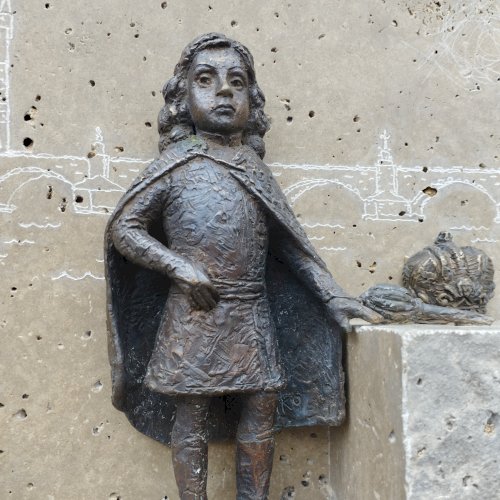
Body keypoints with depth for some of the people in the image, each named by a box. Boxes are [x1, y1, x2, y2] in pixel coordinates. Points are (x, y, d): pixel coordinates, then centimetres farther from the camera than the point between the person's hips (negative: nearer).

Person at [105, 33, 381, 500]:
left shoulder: (253, 166, 9)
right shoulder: (178, 162, -2)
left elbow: (292, 241, 10)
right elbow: (123, 226, -2)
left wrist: (334, 296, 6)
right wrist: (179, 266, -14)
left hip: (253, 314, 4)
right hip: (195, 316, -4)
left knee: (261, 410, 11)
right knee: (191, 420, 6)